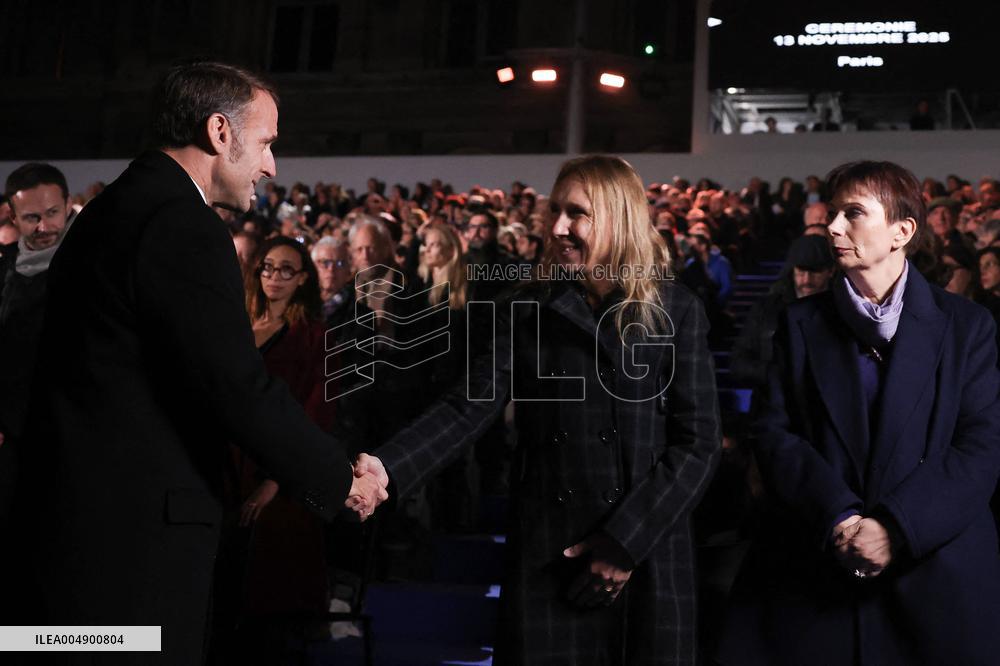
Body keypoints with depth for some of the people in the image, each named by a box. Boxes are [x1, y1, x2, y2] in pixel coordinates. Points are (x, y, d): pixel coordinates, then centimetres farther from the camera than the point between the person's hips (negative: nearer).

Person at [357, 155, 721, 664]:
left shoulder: (676, 312, -1)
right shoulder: (528, 310, 4)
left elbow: (697, 443, -4)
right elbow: (469, 406, -7)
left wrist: (625, 541, -12)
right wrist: (388, 468, -23)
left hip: (647, 557, -1)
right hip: (545, 556, 1)